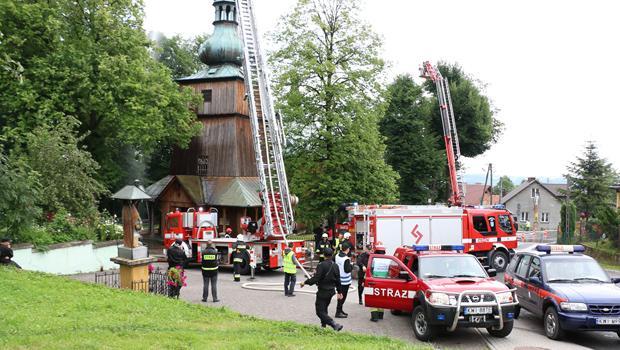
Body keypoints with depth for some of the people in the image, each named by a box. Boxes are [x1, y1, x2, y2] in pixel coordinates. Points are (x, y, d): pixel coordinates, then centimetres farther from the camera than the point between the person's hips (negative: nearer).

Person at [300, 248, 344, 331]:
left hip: (323, 292, -7)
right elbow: (338, 280, 9)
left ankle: (335, 325, -16)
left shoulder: (322, 265, -19)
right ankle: (323, 325, 29)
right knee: (324, 309, 24)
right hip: (331, 291, 8)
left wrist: (305, 282, -10)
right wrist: (339, 292, 20)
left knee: (320, 311, -4)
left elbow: (315, 278, -23)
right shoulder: (335, 266, 2)